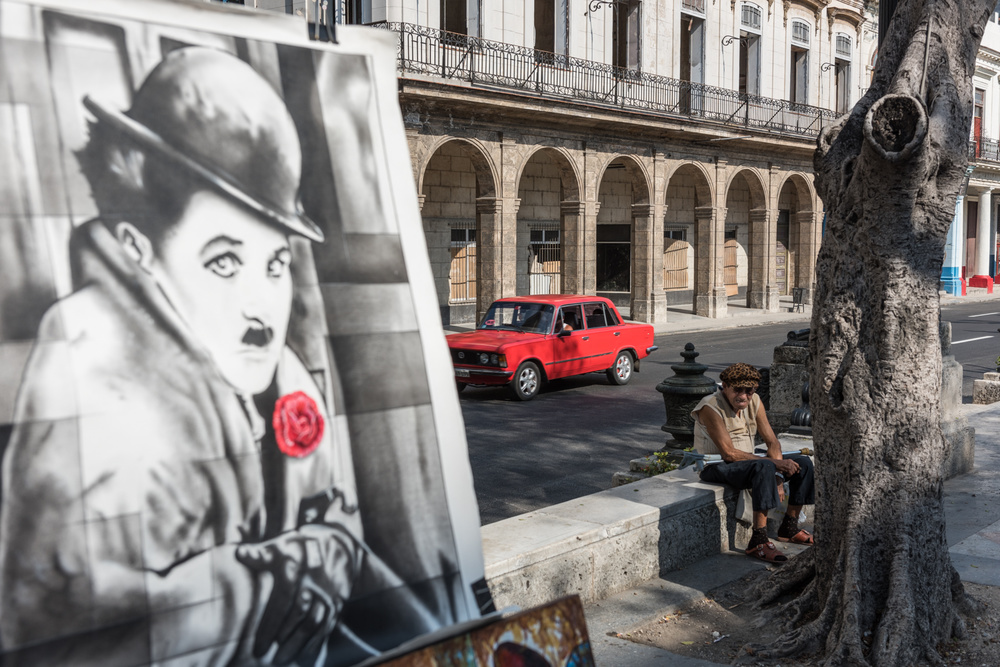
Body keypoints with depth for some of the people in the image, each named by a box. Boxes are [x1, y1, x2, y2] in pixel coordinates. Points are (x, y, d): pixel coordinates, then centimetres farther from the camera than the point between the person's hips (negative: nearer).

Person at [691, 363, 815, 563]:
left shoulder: (753, 401, 2)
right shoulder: (711, 407, -21)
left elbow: (772, 442, 2)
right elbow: (730, 453, -25)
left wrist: (778, 478, -15)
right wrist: (774, 463, -26)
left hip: (746, 462, 8)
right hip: (716, 467, -8)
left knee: (803, 463, 0)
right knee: (764, 468, -36)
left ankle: (789, 528, 12)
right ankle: (758, 541, -35)